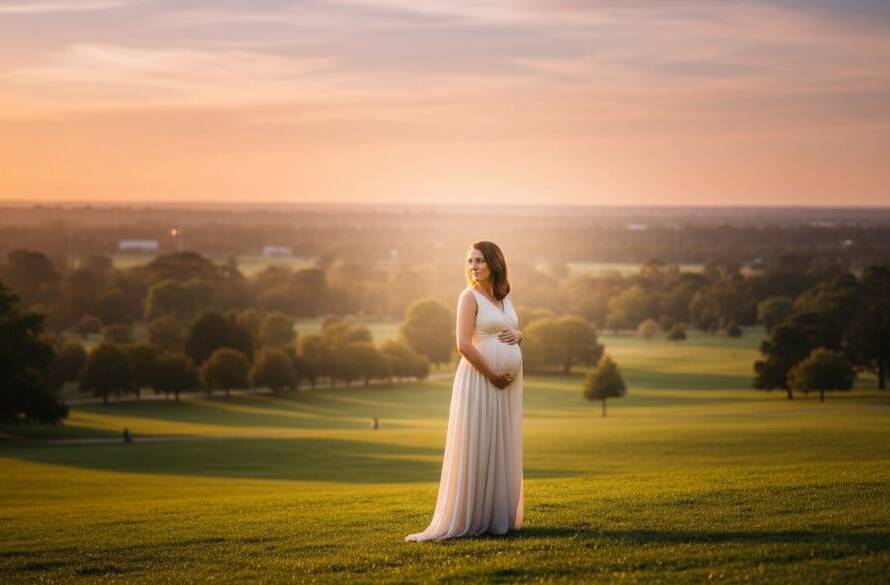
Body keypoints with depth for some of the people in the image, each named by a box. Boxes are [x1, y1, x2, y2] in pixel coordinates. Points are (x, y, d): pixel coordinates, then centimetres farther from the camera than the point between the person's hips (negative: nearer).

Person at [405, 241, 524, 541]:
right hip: (479, 380, -7)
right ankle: (460, 521, -3)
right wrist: (492, 375, -15)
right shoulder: (469, 296, -7)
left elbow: (515, 333, 25)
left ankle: (499, 516, 18)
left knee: (501, 450, 10)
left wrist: (517, 334, 1)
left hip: (507, 384, 7)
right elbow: (464, 345, -16)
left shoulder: (504, 297, 14)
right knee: (474, 449, -7)